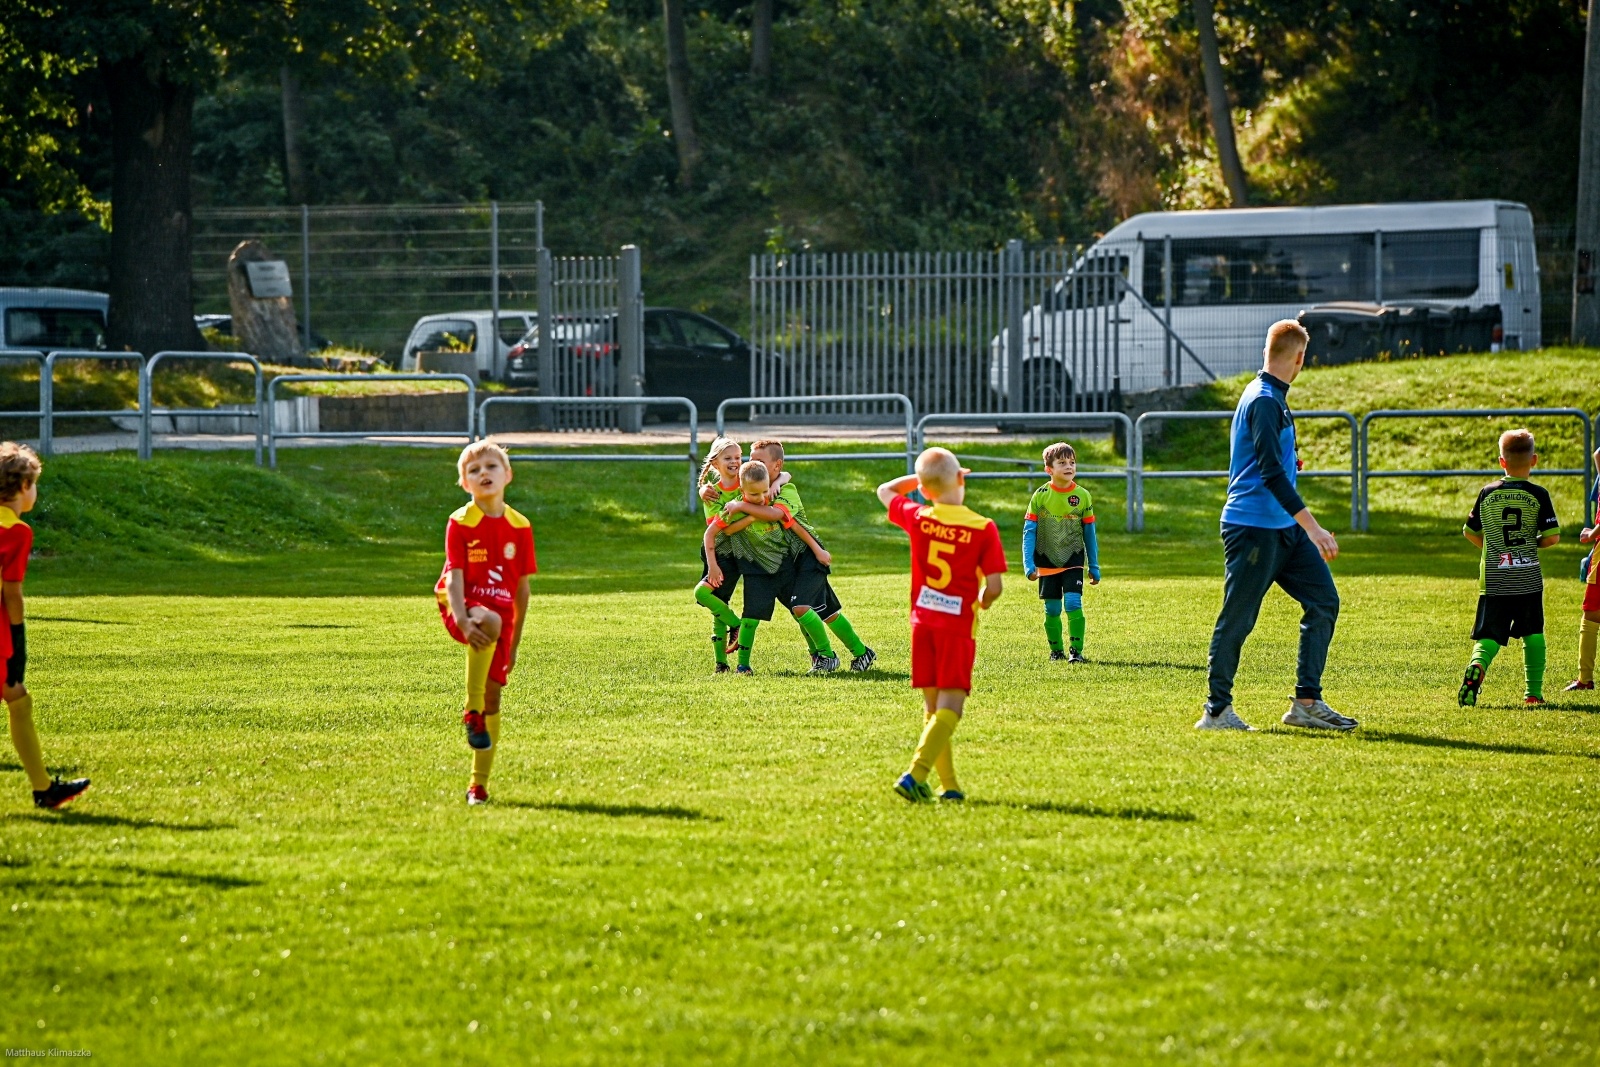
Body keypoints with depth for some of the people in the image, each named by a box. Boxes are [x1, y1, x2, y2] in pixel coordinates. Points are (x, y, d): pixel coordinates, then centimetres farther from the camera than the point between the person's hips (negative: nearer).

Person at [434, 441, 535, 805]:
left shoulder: (520, 527, 3)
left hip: (501, 613, 4)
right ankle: (472, 712, -30)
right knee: (489, 622, -40)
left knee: (493, 694, 1)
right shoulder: (460, 523, -7)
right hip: (464, 608, -4)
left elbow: (521, 587, 9)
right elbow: (454, 577, -15)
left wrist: (514, 643, 10)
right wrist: (463, 622, -32)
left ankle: (479, 783, 11)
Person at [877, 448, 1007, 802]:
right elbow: (994, 586, -8)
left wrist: (923, 477, 19)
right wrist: (981, 603, 13)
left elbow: (885, 491, 20)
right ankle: (915, 774, -22)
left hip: (922, 621, 4)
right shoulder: (984, 529, -9)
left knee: (932, 706, 13)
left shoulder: (916, 518, -1)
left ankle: (948, 785, 14)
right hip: (958, 625, -4)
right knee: (949, 709, -4)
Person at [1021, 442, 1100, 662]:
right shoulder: (1040, 495, -4)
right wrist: (1028, 564, -10)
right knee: (1052, 609, 5)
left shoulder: (1083, 496, -2)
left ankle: (1076, 650, -8)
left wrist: (1094, 567, 7)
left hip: (1073, 561, -1)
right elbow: (1029, 531, -2)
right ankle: (1056, 649, 21)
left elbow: (1089, 534, 5)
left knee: (1073, 603, -15)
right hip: (1047, 561, 1)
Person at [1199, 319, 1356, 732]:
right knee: (1237, 619, -3)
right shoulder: (1264, 401, -15)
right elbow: (1271, 473, -23)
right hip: (1252, 528, -10)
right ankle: (1217, 710, 6)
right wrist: (1312, 527, -26)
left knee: (1323, 601, 3)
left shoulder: (1273, 398, 17)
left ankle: (1307, 702, 5)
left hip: (1283, 528, 10)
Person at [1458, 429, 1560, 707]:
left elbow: (1469, 532, 9)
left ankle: (1477, 667, -32)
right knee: (1533, 635, 15)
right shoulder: (1538, 495, -5)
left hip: (1493, 580, 1)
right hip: (1528, 578, -1)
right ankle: (1533, 691, 15)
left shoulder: (1487, 493, 2)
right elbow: (1552, 536, -8)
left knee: (1489, 635, -2)